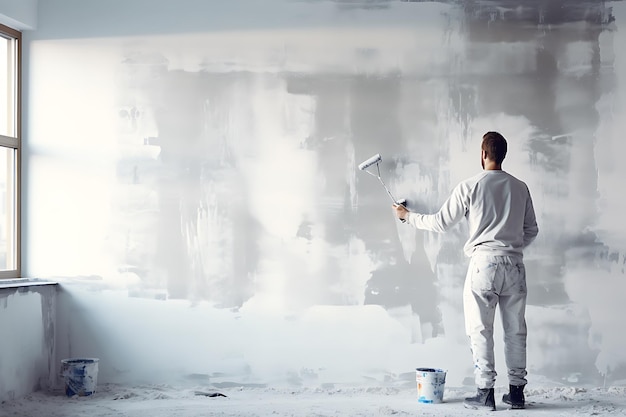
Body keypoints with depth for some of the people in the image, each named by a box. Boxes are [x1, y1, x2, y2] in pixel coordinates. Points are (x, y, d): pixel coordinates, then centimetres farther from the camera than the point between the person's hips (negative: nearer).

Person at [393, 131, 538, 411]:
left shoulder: (469, 187, -4)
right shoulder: (520, 188, 7)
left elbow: (440, 223, 2)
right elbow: (531, 230, 13)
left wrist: (407, 215, 16)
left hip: (484, 263, -4)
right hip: (514, 264, 4)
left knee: (480, 329, 2)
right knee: (515, 330, 10)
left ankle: (485, 393, 1)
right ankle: (516, 391, 14)